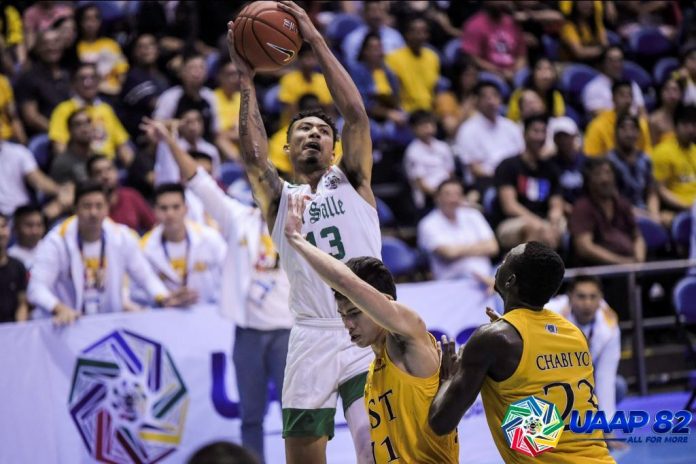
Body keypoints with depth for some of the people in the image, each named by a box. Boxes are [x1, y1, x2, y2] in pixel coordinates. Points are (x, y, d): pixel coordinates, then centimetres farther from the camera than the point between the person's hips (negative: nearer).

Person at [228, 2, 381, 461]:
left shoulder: (352, 182, 11)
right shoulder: (279, 198, 14)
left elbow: (356, 113, -2)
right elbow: (253, 154, -6)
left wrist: (316, 39, -4)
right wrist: (246, 78, -5)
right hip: (312, 338, 2)